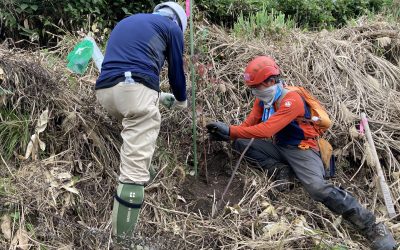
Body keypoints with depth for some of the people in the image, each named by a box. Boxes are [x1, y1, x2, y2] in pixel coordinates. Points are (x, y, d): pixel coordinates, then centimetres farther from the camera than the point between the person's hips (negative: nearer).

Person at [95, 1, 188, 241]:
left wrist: (160, 96, 46)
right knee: (135, 169, -8)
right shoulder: (172, 26, 17)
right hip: (135, 89, -7)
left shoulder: (126, 21, 36)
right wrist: (181, 100, 38)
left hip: (105, 90, 7)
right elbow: (176, 69, 17)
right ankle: (122, 235, -6)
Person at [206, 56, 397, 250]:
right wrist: (225, 134, -17)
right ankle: (279, 170, -12)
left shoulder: (292, 100, -22)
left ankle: (372, 227, -19)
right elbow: (248, 125, 1)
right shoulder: (262, 100, 4)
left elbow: (265, 130, -31)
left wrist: (230, 131, -30)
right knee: (240, 143, -9)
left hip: (301, 149, -7)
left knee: (318, 187, -32)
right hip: (280, 148, 7)